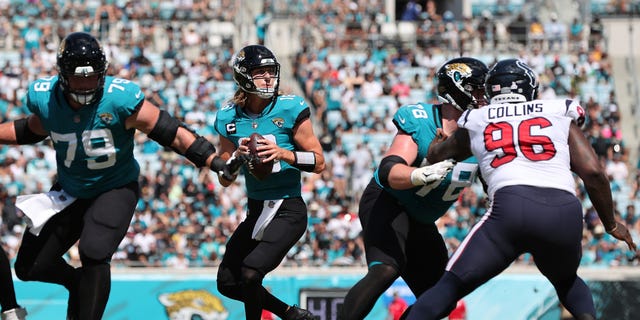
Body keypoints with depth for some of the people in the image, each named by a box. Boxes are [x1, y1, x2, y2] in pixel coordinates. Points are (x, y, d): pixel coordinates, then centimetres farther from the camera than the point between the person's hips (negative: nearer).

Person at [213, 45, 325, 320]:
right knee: (227, 282, 9)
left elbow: (319, 163, -7)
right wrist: (237, 156, -13)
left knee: (250, 272, -22)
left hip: (288, 211, -6)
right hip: (256, 211, 6)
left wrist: (283, 153, -22)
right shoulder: (229, 118, 2)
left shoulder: (290, 110, -9)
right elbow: (225, 180, 7)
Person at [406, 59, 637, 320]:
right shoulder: (560, 114, 23)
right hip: (565, 210, 2)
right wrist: (611, 224, 27)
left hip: (511, 208, -2)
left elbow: (434, 156, 42)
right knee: (567, 281, 31)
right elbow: (593, 172, 14)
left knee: (448, 288, 5)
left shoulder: (474, 121, 24)